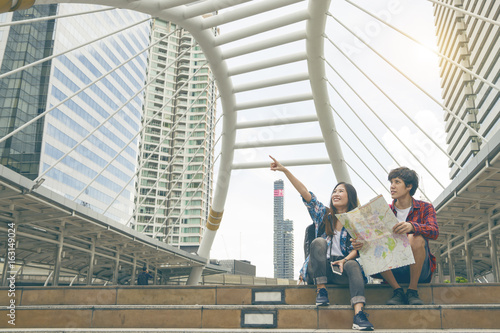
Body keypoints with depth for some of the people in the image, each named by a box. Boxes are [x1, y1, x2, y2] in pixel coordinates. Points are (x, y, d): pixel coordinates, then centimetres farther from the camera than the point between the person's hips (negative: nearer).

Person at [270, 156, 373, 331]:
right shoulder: (323, 214, 11)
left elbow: (355, 250, 2)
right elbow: (304, 192, -1)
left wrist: (344, 260, -22)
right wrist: (285, 170, -11)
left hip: (341, 267, 0)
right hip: (318, 268, 0)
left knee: (353, 265, -33)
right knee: (318, 242, -27)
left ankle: (359, 314, -49)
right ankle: (321, 290, -27)